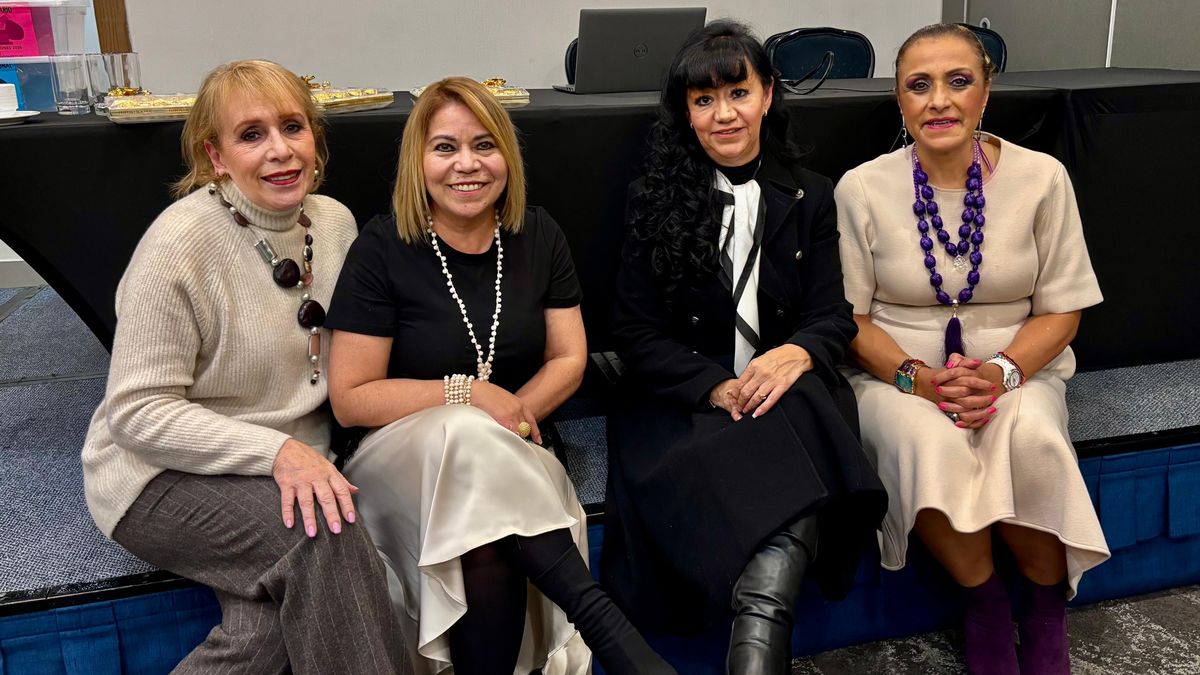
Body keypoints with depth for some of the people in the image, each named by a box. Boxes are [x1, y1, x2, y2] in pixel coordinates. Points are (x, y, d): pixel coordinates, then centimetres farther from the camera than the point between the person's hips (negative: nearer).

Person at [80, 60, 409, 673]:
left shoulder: (335, 221, 2)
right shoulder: (178, 243, -17)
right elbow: (138, 410, -16)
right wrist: (276, 450, -27)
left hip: (293, 467, 5)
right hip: (164, 473, -5)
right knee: (325, 533, -30)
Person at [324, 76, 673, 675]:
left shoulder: (537, 236, 5)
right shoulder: (383, 249, -8)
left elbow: (568, 360, 5)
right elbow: (350, 399, -8)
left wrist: (513, 411, -14)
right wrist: (467, 394, -15)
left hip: (511, 456, 2)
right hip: (405, 454, -2)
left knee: (487, 541, -35)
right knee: (469, 443, -38)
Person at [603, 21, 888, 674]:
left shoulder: (809, 197, 12)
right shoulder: (657, 201, 6)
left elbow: (833, 315, 7)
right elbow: (637, 333, 2)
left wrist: (798, 354, -18)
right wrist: (718, 386, -15)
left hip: (787, 392, 1)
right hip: (682, 397, 0)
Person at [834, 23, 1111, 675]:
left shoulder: (1041, 179, -2)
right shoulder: (862, 189, -4)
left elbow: (1061, 309, 2)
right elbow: (850, 317, -1)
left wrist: (1002, 372, -17)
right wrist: (916, 378, -17)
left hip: (1016, 370, 1)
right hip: (898, 372, 0)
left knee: (1030, 439, -33)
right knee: (932, 445, -34)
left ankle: (1046, 604, -4)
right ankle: (985, 602, -5)